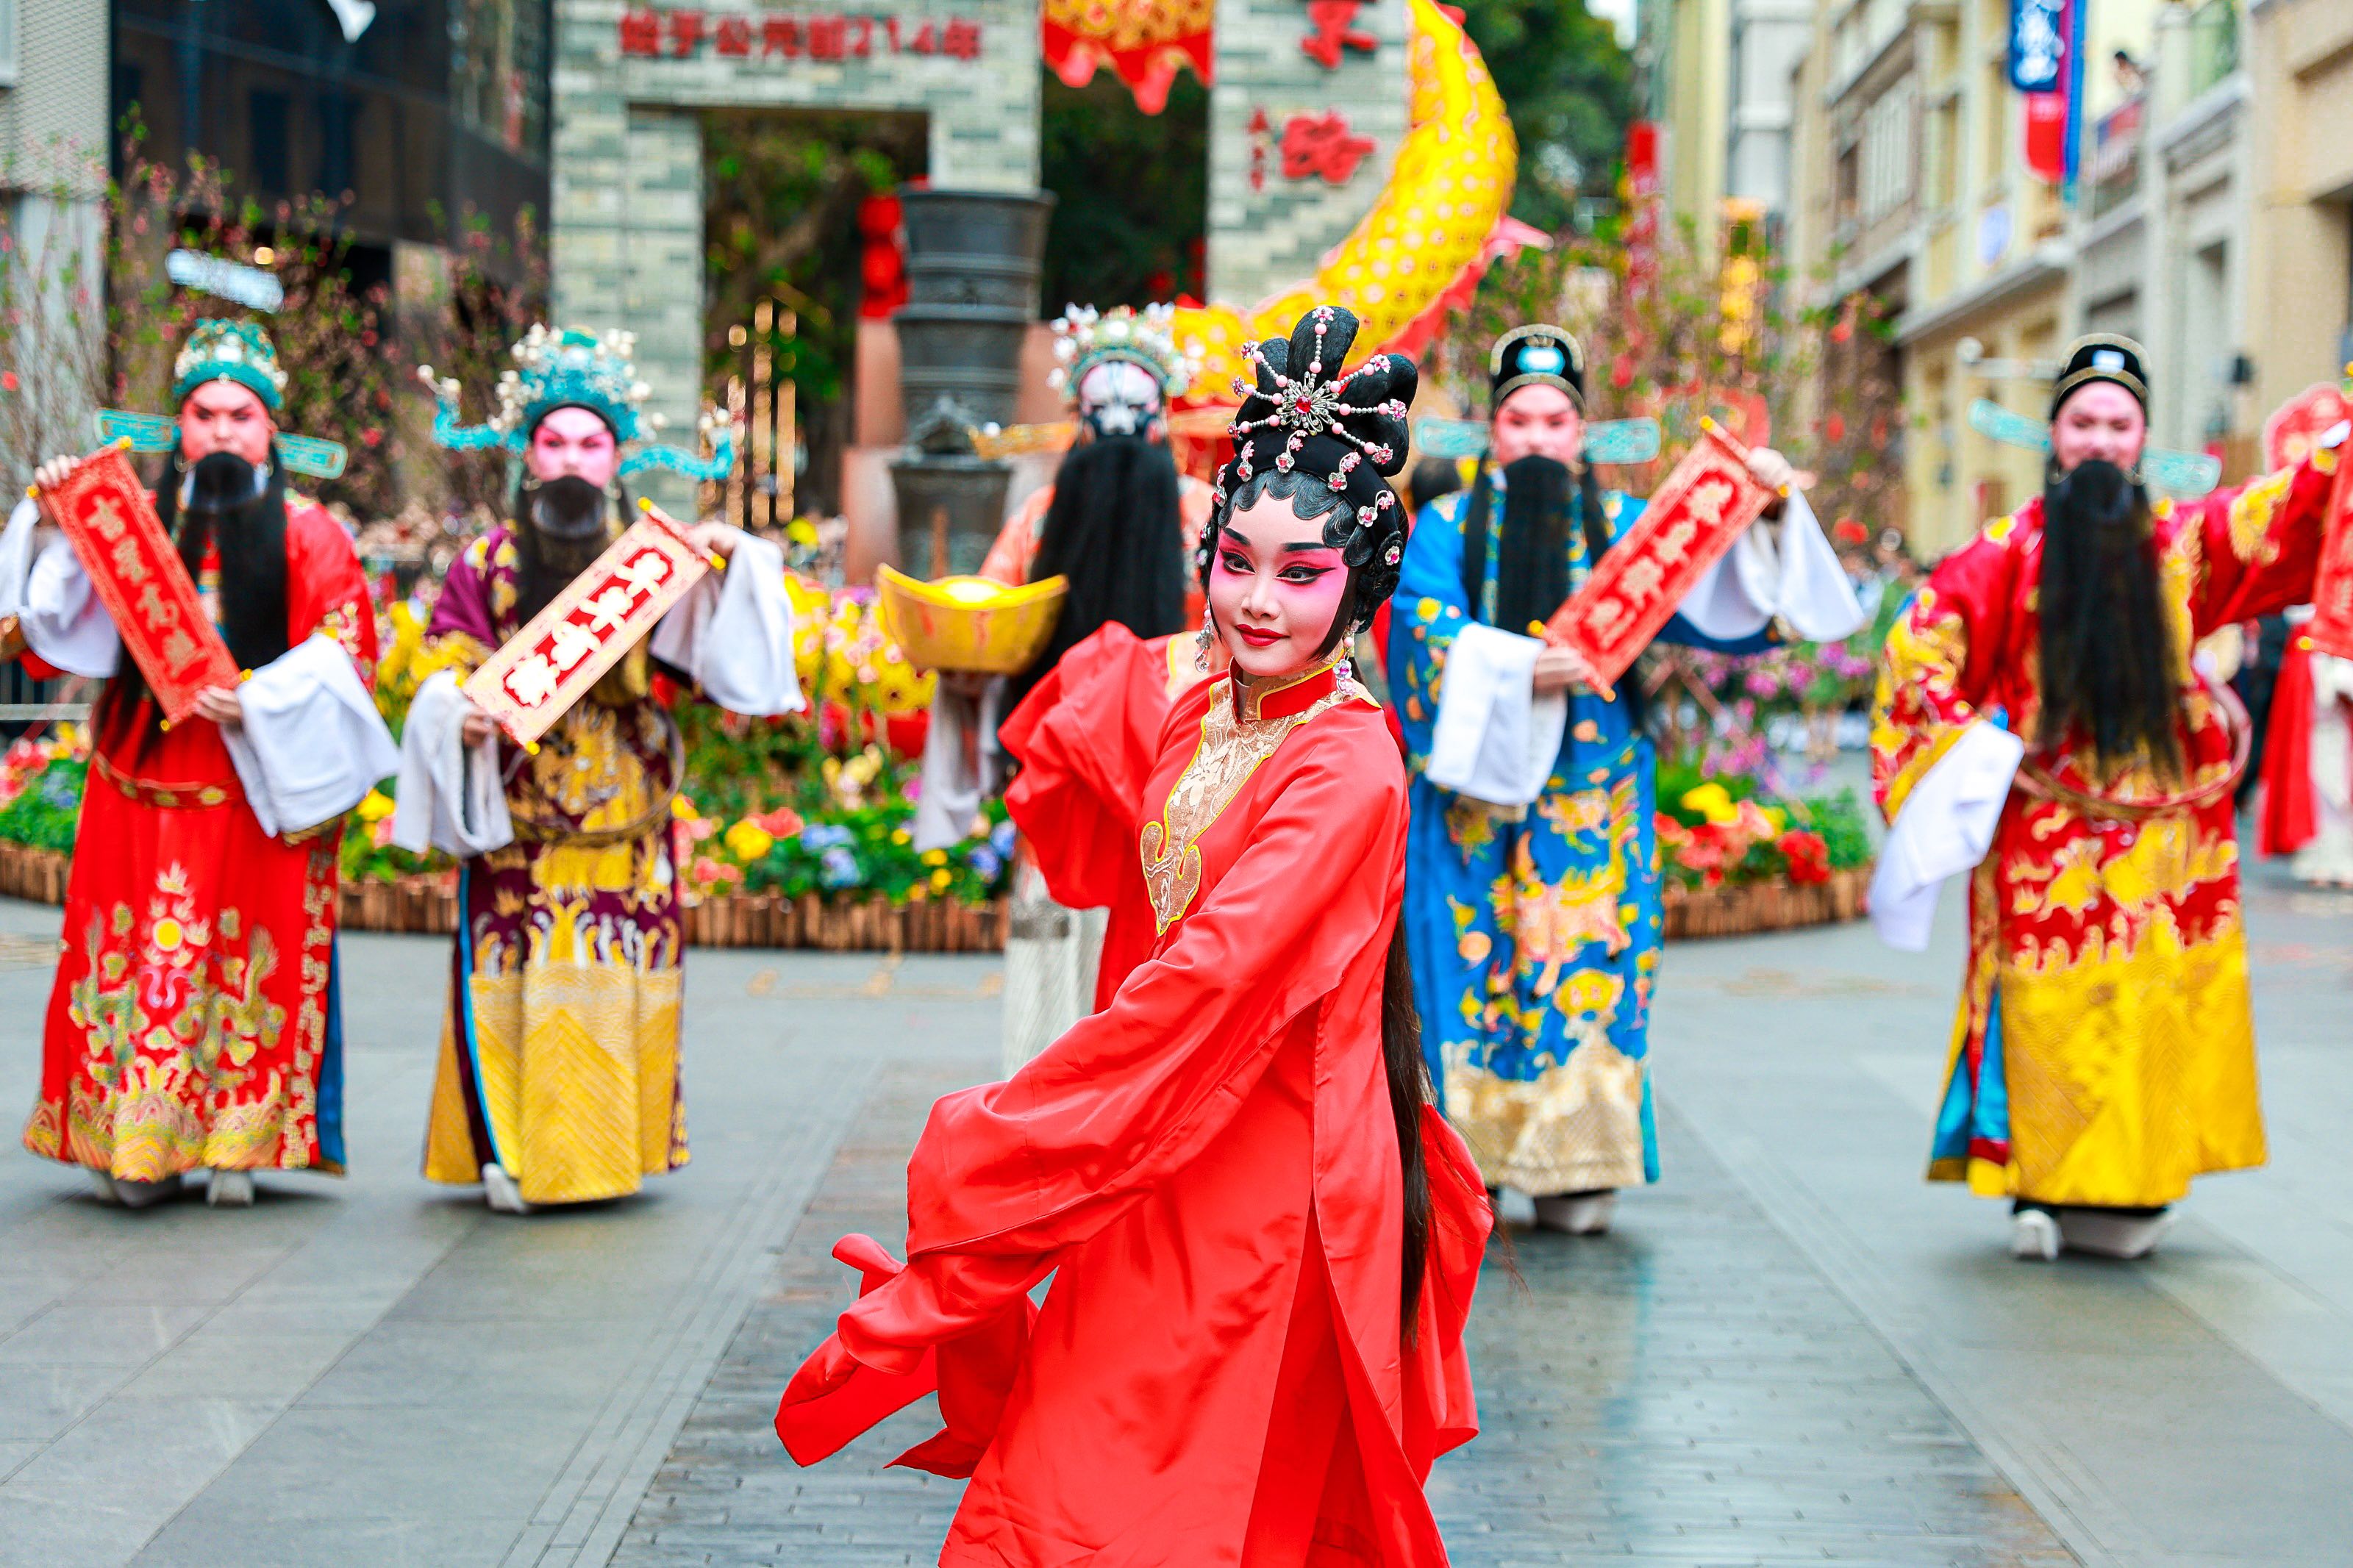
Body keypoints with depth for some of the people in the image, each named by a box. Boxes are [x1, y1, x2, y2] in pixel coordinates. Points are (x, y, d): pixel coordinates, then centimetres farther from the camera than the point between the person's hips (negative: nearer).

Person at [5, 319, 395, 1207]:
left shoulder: (304, 533, 7)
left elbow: (346, 648, -3)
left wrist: (258, 700, -17)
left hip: (258, 785, -1)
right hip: (142, 781, 2)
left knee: (253, 957, -3)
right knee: (134, 957, -2)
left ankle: (232, 1146, 3)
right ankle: (136, 1150, 3)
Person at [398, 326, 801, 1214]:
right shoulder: (489, 562, 6)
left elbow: (715, 658, 3)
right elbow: (443, 670, 4)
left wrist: (735, 564, -8)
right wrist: (461, 714, -16)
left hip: (623, 811, 1)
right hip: (517, 813, -1)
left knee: (622, 975, 2)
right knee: (519, 976, -5)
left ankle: (616, 1144, 12)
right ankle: (508, 1153, 0)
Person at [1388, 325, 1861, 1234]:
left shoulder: (1624, 526, 12)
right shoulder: (1447, 527, 8)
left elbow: (1723, 604, 3)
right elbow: (1425, 631, -7)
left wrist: (1765, 510, -10)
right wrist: (1518, 667, -20)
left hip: (1591, 794, 1)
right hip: (1475, 791, -1)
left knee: (1587, 954, -4)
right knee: (1474, 962, -4)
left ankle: (1574, 1169, 0)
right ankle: (1464, 1166, 1)